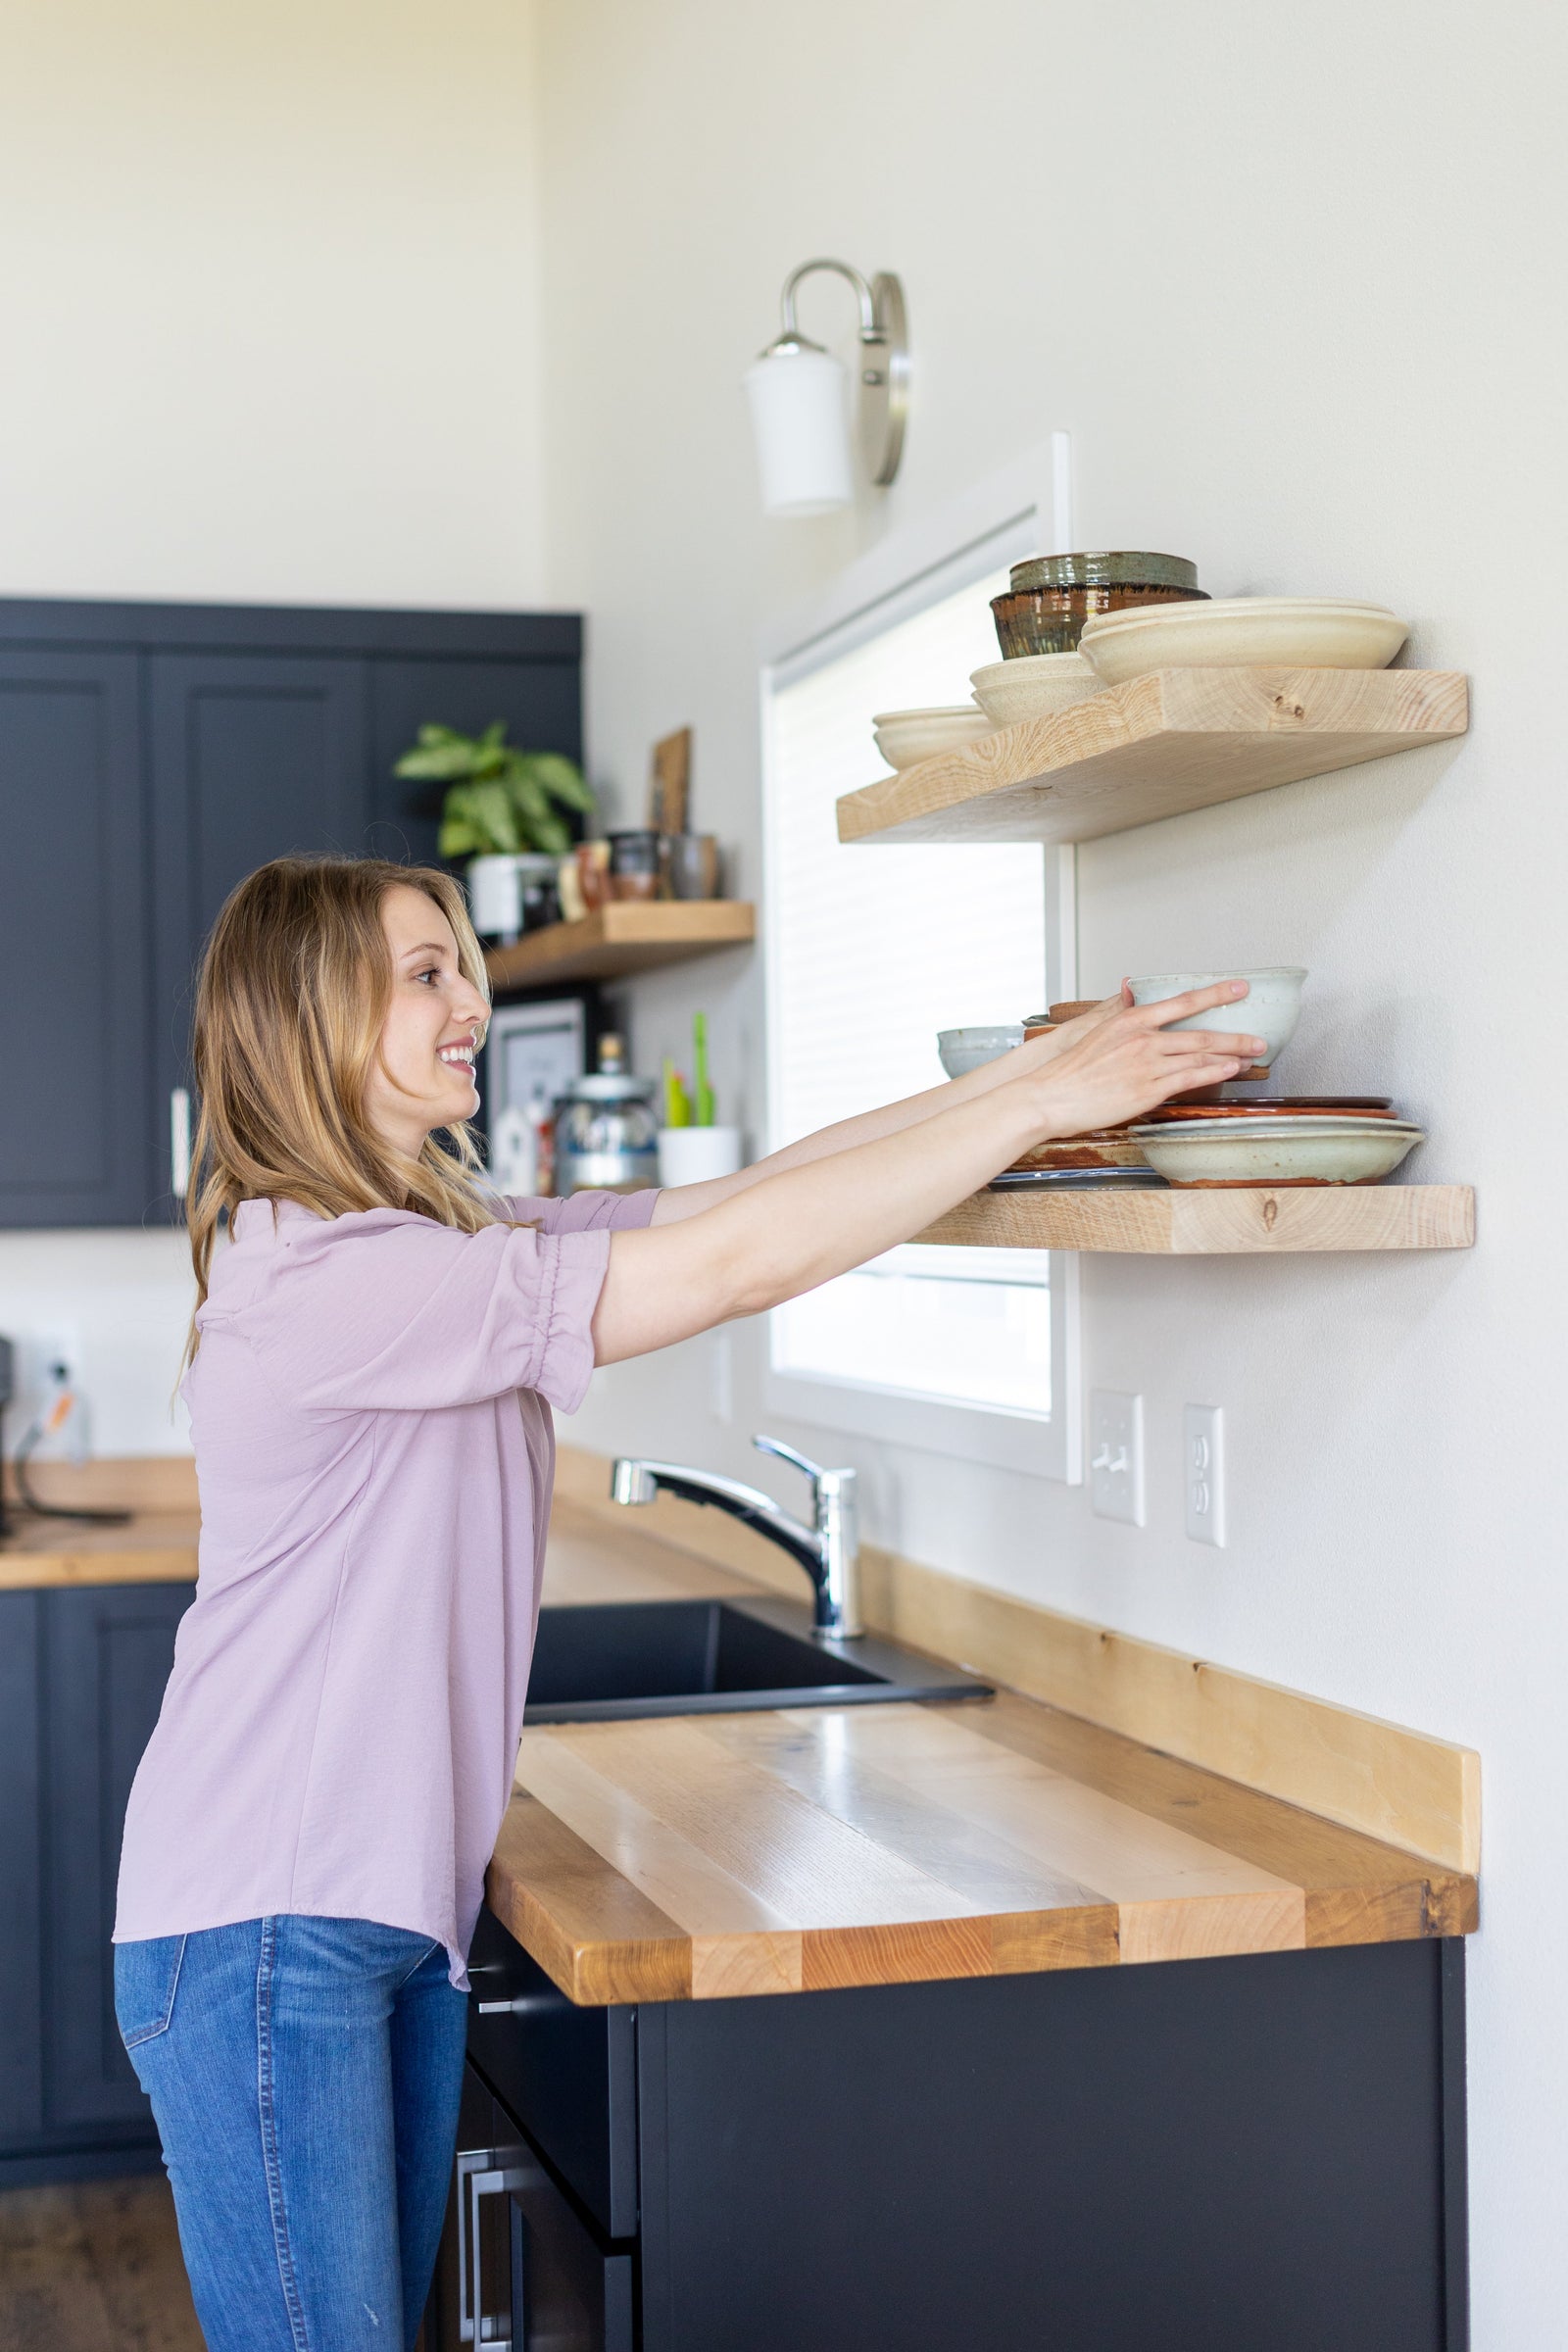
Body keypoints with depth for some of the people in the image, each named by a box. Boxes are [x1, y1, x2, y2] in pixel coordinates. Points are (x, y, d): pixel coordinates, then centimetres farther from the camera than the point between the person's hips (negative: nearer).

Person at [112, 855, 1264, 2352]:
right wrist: (1046, 1103, -20)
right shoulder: (317, 1272, -21)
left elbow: (731, 1199, 5)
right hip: (264, 1931, -9)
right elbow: (734, 1263, -25)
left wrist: (1038, 1061, -2)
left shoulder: (450, 1242, 10)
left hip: (400, 1914, 9)